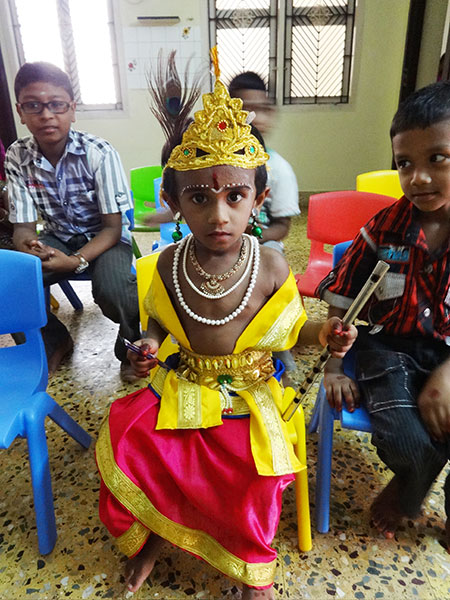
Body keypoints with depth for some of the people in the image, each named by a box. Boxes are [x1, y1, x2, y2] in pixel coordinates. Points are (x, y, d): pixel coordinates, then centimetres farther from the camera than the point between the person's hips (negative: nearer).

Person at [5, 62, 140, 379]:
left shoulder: (98, 153, -18)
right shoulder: (17, 157, -7)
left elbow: (113, 227, -17)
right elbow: (23, 225, -5)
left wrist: (76, 261, -32)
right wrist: (29, 246, -30)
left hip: (105, 238, -4)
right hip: (57, 238, 4)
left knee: (113, 291, -35)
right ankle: (55, 342, 11)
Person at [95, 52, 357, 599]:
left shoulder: (271, 267, -14)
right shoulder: (169, 265, -9)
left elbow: (286, 330, 0)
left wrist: (322, 334, -19)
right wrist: (149, 344, -12)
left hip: (247, 390, -2)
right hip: (181, 384, 3)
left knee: (253, 469, -21)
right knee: (123, 442, -11)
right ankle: (148, 534, 24)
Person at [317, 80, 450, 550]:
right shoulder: (386, 227, -5)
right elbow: (340, 303, -1)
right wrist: (332, 368, -7)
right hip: (391, 348, -1)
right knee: (409, 442, -22)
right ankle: (410, 484, 19)